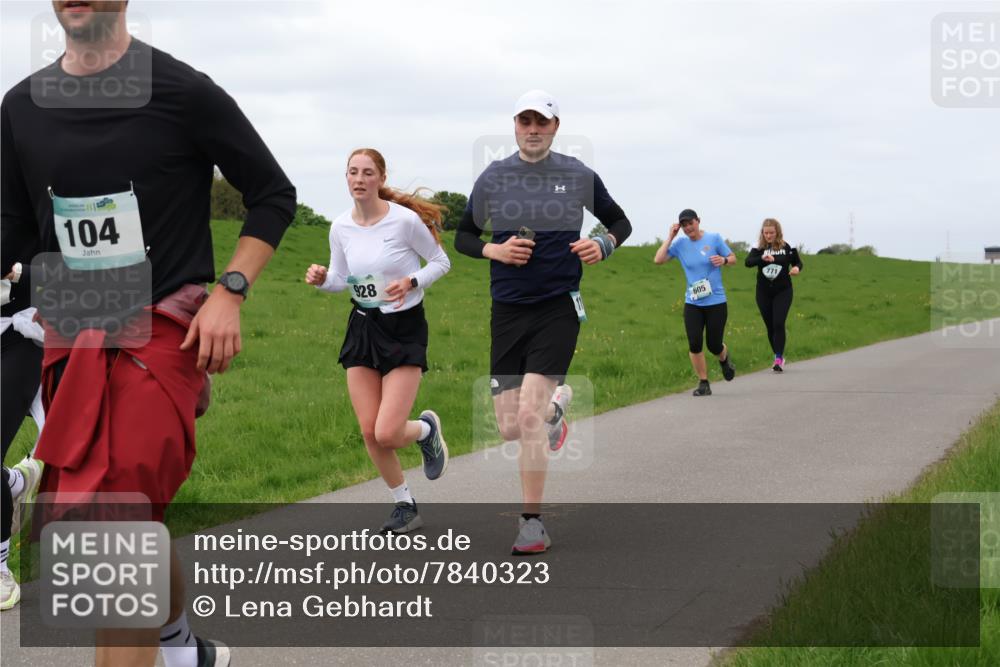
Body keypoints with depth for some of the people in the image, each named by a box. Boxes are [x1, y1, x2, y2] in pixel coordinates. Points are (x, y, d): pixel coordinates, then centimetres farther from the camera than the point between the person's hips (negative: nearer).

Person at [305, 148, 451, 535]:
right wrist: (321, 279, -10)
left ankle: (427, 428, 24)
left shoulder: (405, 220, -15)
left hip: (405, 329, -5)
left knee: (387, 434, -13)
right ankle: (405, 506, 21)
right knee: (369, 432, 1)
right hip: (362, 328, 5)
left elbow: (441, 261, -2)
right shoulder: (341, 227, -2)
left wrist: (411, 282, -19)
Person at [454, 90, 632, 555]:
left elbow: (620, 223, 15)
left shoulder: (579, 176, 1)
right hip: (508, 310, 3)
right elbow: (462, 237, 13)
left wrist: (603, 246, -7)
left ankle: (532, 523, -4)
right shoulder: (492, 178, 3)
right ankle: (556, 403, 39)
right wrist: (495, 251, -8)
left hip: (558, 307, -3)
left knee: (529, 417, -16)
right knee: (509, 428, 3)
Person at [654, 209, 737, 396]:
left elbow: (733, 258, 5)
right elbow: (658, 259, -6)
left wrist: (724, 260, -18)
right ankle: (703, 384, 6)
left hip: (716, 302, -2)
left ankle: (724, 360, 39)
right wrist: (670, 237, -7)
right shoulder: (680, 244, 1)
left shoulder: (714, 239, -4)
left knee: (714, 345, 2)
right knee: (694, 344, -8)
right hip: (692, 303, 2)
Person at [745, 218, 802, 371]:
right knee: (770, 327, 9)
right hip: (764, 292, 2)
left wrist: (797, 268, -15)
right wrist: (762, 258, -36)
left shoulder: (787, 247, -2)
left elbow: (798, 262, 9)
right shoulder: (758, 248, -2)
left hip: (783, 291, -2)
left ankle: (778, 359, -12)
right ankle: (779, 357, 25)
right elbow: (748, 262, -18)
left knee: (778, 324, -15)